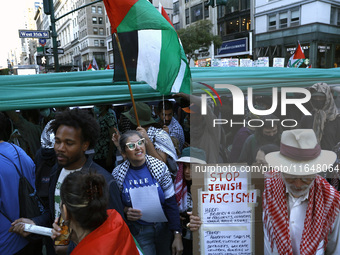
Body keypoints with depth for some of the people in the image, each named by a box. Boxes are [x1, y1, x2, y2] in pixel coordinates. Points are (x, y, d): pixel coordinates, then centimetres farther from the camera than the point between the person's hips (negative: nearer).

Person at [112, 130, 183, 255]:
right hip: (137, 232, -1)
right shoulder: (117, 174, -11)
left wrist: (177, 236, -11)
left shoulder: (160, 167, -12)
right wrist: (125, 211, -19)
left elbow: (171, 203, -9)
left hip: (163, 227, 1)